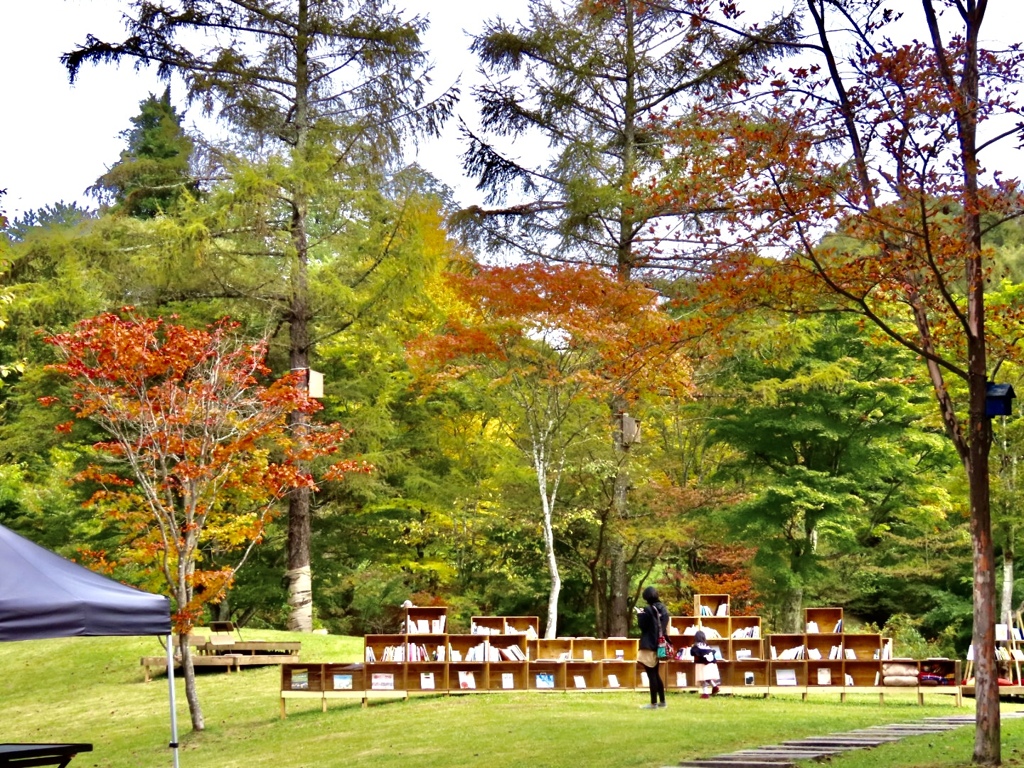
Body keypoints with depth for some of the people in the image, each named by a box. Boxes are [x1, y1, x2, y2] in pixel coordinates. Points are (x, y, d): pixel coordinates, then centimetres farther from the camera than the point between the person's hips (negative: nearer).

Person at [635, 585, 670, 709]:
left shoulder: (648, 609, -15)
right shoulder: (663, 609, 8)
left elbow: (642, 626, -14)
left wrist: (640, 614, 2)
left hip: (649, 645, -8)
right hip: (658, 644, 8)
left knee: (651, 674, -4)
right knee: (655, 673, 17)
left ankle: (654, 703, -3)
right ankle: (662, 702, 19)